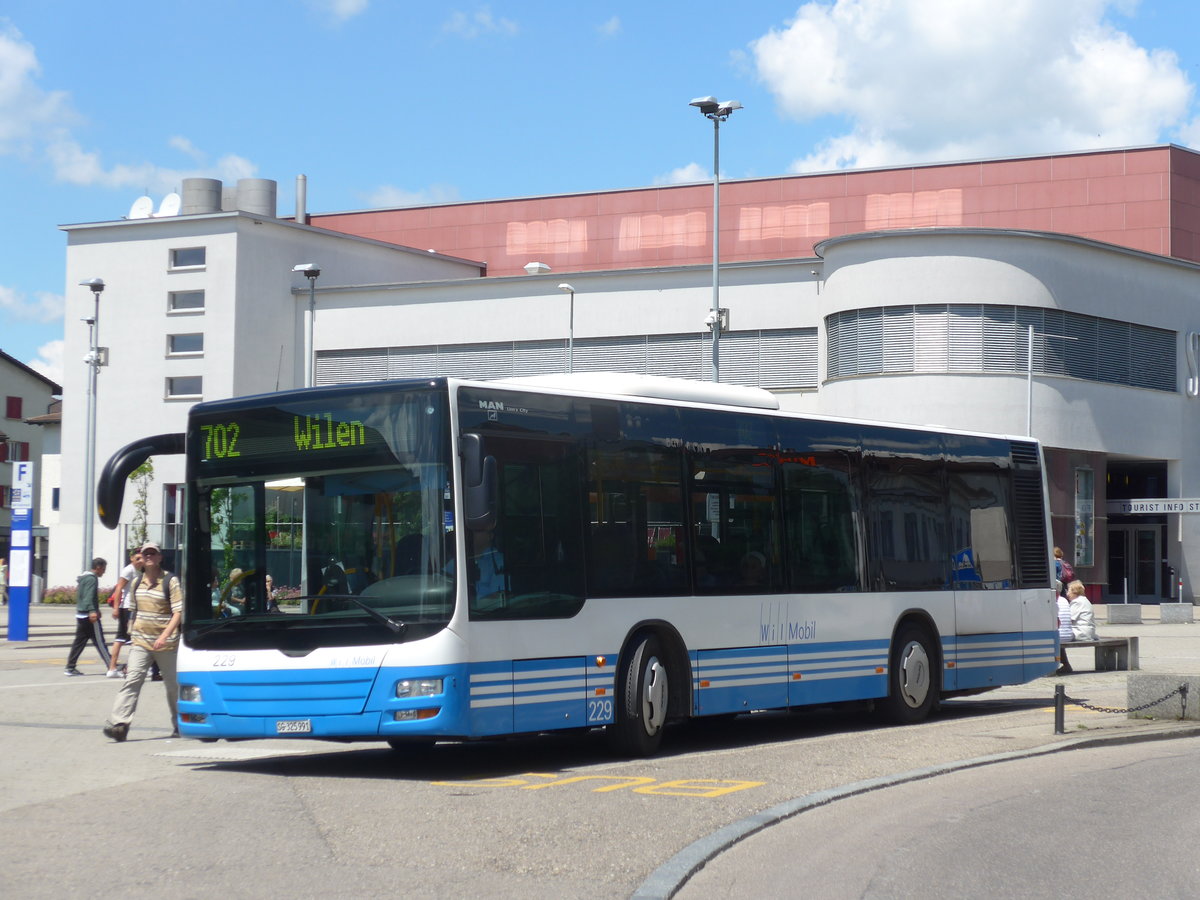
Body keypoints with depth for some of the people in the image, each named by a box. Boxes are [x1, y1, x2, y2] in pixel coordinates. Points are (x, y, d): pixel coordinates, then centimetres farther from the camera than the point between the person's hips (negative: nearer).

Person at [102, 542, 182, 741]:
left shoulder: (170, 581, -7)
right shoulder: (137, 582, 10)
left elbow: (178, 612, -13)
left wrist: (165, 635, -24)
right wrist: (133, 633, 21)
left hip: (166, 644, -4)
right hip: (141, 643, 4)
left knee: (173, 685, 9)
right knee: (131, 680, -12)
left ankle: (180, 726, 24)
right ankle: (118, 724, -22)